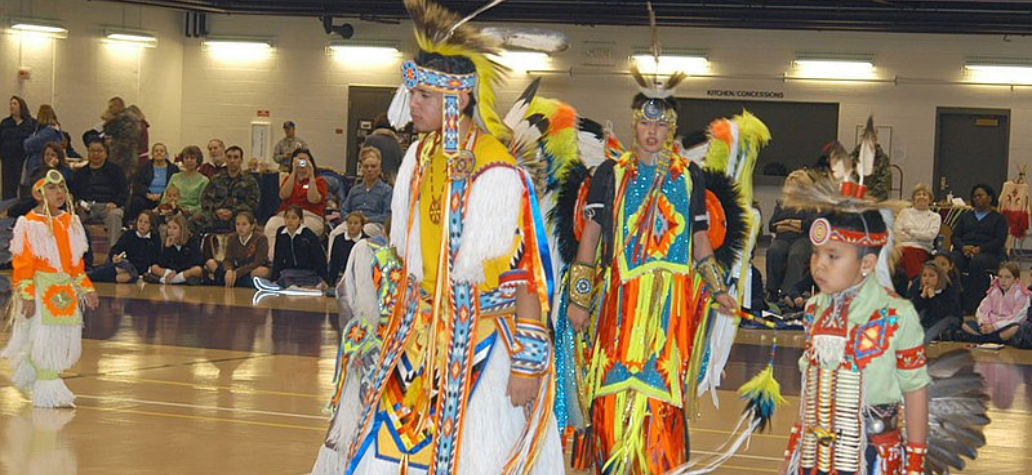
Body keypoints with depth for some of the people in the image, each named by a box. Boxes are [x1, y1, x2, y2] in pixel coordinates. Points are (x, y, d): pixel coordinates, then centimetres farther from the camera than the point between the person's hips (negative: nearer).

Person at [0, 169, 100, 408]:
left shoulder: (70, 222, 10)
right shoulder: (29, 225, -9)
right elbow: (22, 264, -11)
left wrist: (86, 288, 14)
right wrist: (27, 297, -16)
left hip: (65, 291, 7)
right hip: (40, 289, -7)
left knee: (65, 340, 8)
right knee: (44, 339, -4)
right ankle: (49, 393, 6)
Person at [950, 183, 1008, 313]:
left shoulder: (998, 218, 15)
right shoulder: (965, 216, 27)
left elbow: (1000, 241, -1)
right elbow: (954, 237, 15)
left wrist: (979, 249, -16)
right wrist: (963, 247, -9)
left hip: (988, 253, -3)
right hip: (964, 251, 3)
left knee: (976, 262, -39)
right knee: (952, 260, -33)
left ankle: (970, 307, -39)